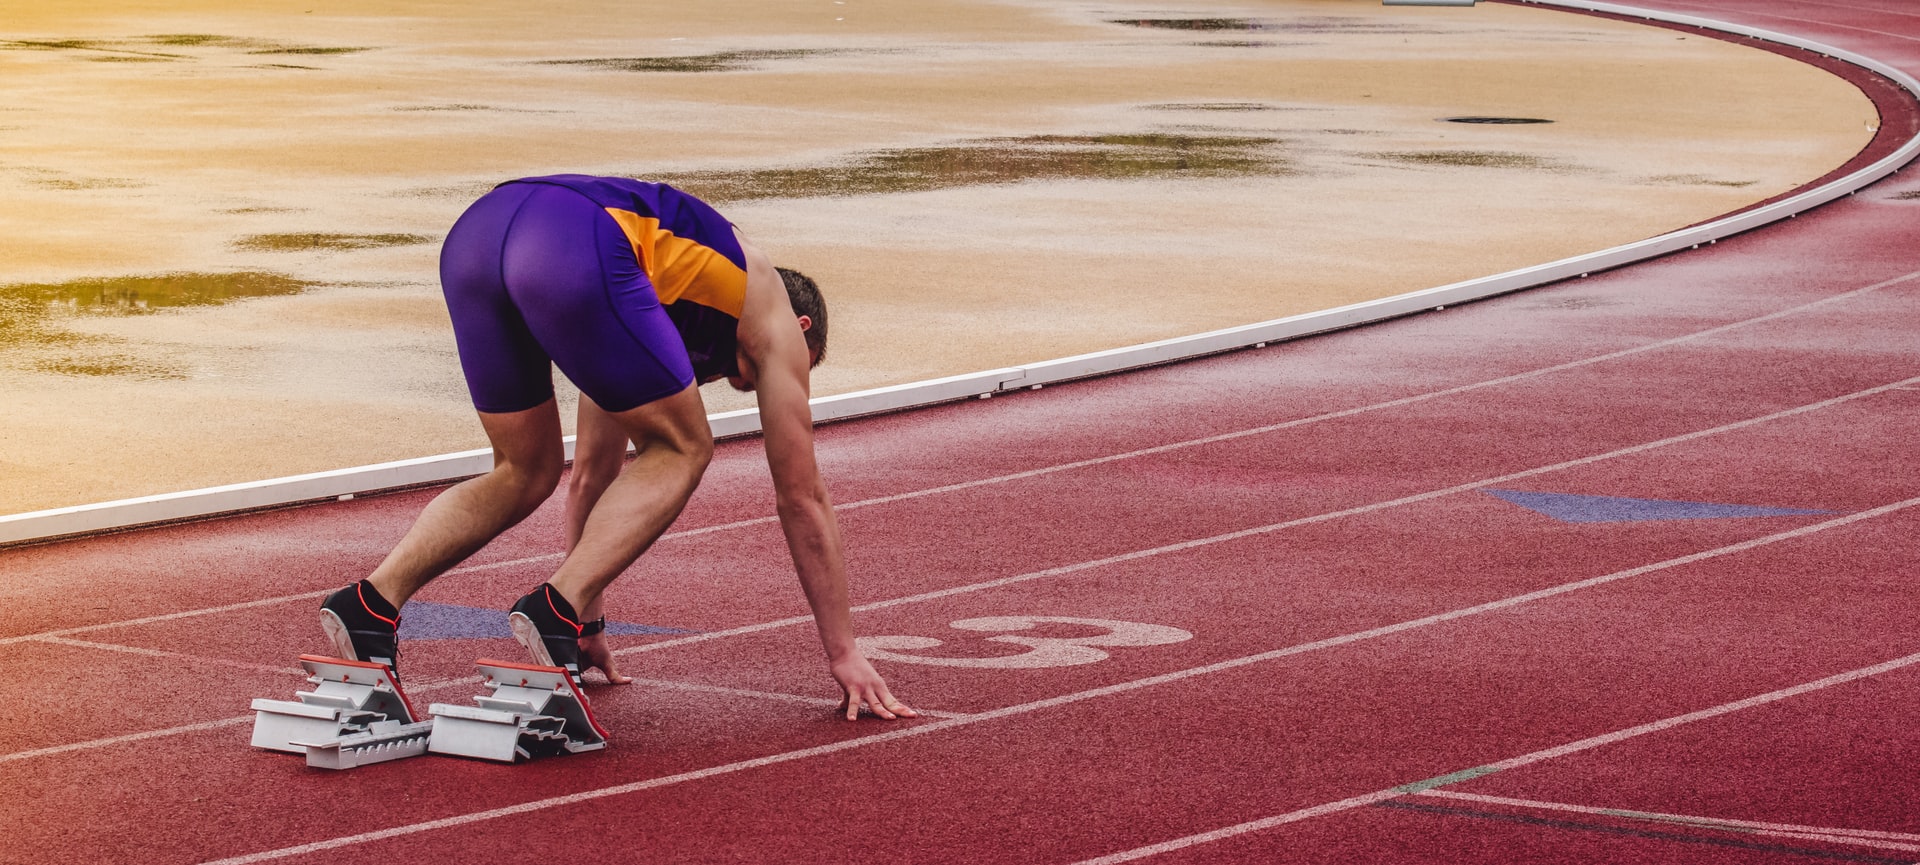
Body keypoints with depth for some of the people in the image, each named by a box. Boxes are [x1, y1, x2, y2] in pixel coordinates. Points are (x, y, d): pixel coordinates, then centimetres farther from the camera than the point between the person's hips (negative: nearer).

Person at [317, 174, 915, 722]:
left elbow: (592, 476, 50)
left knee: (527, 473, 24)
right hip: (575, 249, -7)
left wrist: (588, 624, 55)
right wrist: (843, 653, 35)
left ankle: (372, 604, 5)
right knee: (680, 450, 14)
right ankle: (556, 609, -5)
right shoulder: (777, 322, 29)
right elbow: (802, 500, 30)